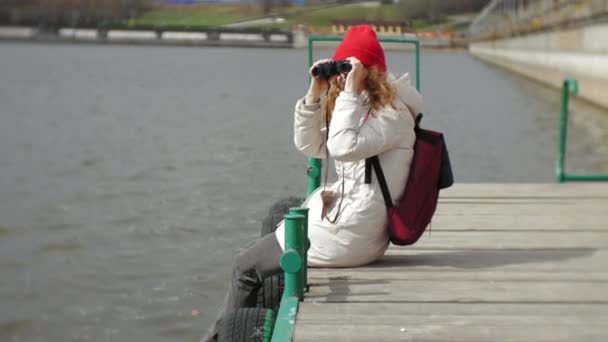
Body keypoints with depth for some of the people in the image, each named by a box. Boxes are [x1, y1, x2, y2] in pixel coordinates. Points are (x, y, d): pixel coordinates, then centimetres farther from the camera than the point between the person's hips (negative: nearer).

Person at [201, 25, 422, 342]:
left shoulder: (393, 114, -16)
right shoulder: (359, 107, 14)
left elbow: (342, 146, -32)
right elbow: (309, 145, 11)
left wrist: (351, 92, -23)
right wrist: (314, 94, -1)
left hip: (349, 233, -10)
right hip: (344, 217, 10)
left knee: (247, 265, 1)